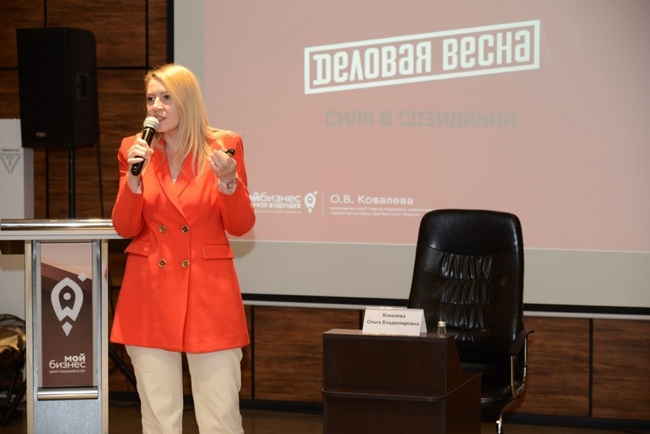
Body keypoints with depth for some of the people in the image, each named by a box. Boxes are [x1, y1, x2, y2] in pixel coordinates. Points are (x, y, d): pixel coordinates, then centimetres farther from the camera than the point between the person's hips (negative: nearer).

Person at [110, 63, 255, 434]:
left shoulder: (224, 146, -1)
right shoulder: (134, 149, 5)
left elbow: (241, 227, -2)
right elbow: (126, 229, 2)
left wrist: (228, 181, -19)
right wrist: (134, 177, -12)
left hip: (209, 291, -2)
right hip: (151, 292, 2)